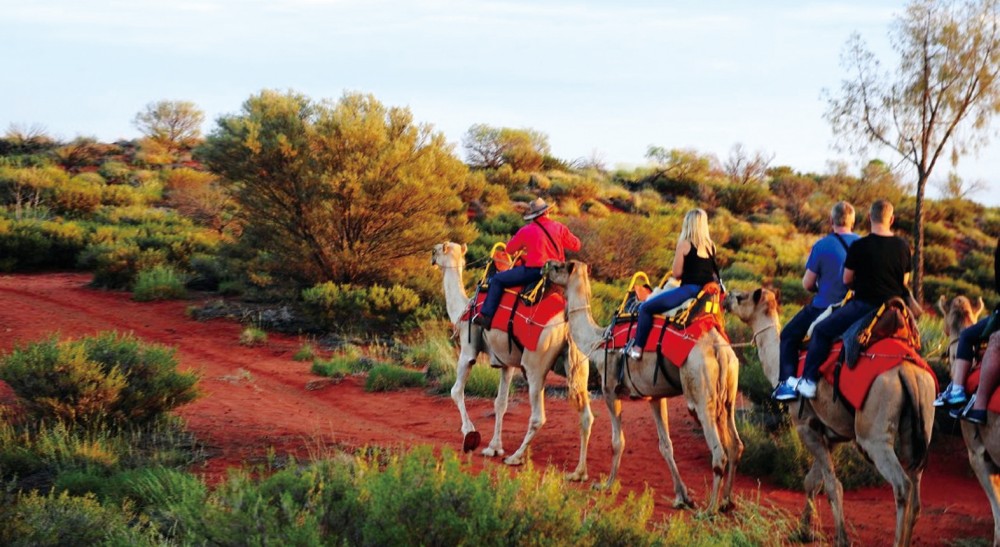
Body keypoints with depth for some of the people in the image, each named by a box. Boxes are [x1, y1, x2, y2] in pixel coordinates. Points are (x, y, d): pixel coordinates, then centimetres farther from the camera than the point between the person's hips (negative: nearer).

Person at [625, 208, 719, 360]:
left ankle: (637, 348, -8)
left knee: (646, 308, -3)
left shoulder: (684, 244, -5)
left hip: (689, 289, -8)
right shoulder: (711, 246, 11)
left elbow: (676, 273, -4)